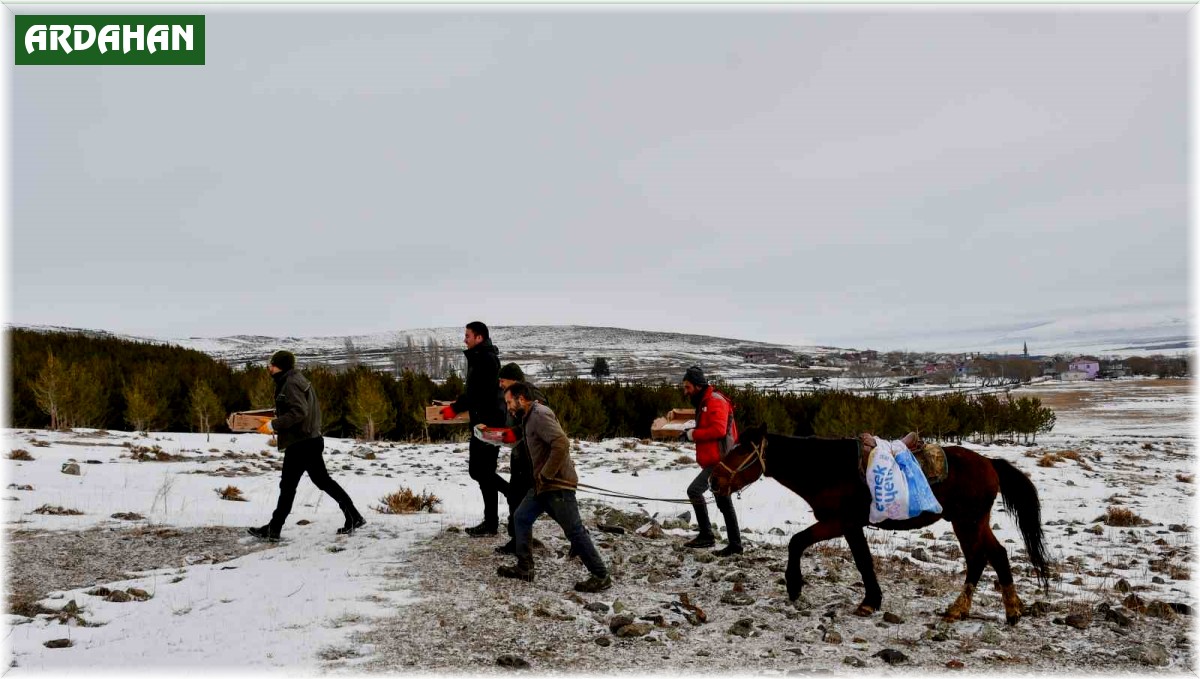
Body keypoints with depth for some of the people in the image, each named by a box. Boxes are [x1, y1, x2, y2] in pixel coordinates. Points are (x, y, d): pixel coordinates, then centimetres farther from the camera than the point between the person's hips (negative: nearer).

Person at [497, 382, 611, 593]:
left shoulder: (540, 415, -17)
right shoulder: (529, 418, 15)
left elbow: (561, 444, -29)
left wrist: (545, 475, -22)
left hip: (558, 484, -10)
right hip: (542, 485, 10)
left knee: (574, 530, -4)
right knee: (521, 518, 12)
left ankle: (601, 576, 4)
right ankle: (524, 568, 20)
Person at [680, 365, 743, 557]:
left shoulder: (715, 401, -13)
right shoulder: (704, 402, 20)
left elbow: (718, 429, -24)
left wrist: (692, 434, -17)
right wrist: (692, 433, 6)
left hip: (719, 460, -11)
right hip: (716, 460, 11)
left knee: (694, 490, -16)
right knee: (724, 503, 12)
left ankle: (706, 535, -9)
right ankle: (735, 544, 17)